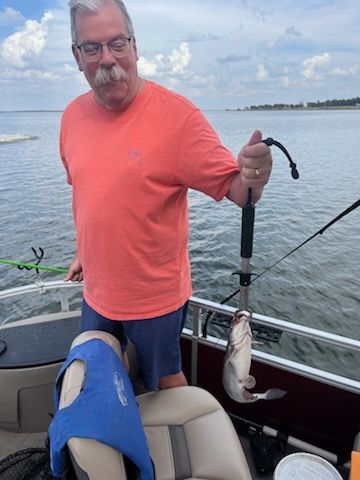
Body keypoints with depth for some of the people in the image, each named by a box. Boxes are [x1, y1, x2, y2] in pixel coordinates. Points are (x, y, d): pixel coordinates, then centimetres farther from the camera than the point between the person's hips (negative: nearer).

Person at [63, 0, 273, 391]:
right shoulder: (73, 115, 0)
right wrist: (84, 252, 15)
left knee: (166, 382, 17)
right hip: (97, 292, 6)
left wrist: (252, 178, -42)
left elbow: (233, 188, -20)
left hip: (155, 297, -5)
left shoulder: (177, 114, -18)